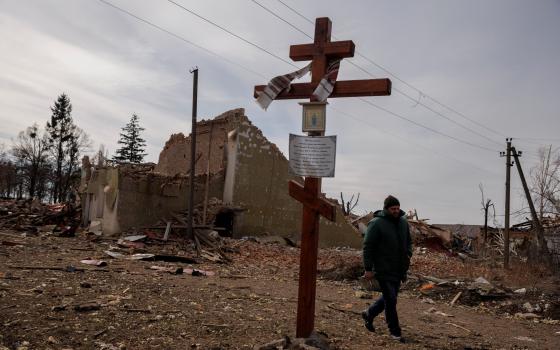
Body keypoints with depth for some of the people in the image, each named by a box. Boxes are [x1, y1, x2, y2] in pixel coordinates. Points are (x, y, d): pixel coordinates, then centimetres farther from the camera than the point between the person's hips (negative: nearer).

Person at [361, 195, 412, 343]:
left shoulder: (403, 221, 7)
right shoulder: (376, 223, -14)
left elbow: (408, 241, 20)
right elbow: (368, 247, -13)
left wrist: (408, 254, 1)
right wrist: (368, 269, -14)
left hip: (399, 269, 7)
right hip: (384, 270, -7)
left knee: (389, 297, 17)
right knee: (390, 300, -2)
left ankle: (369, 314, 38)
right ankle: (395, 332, 13)